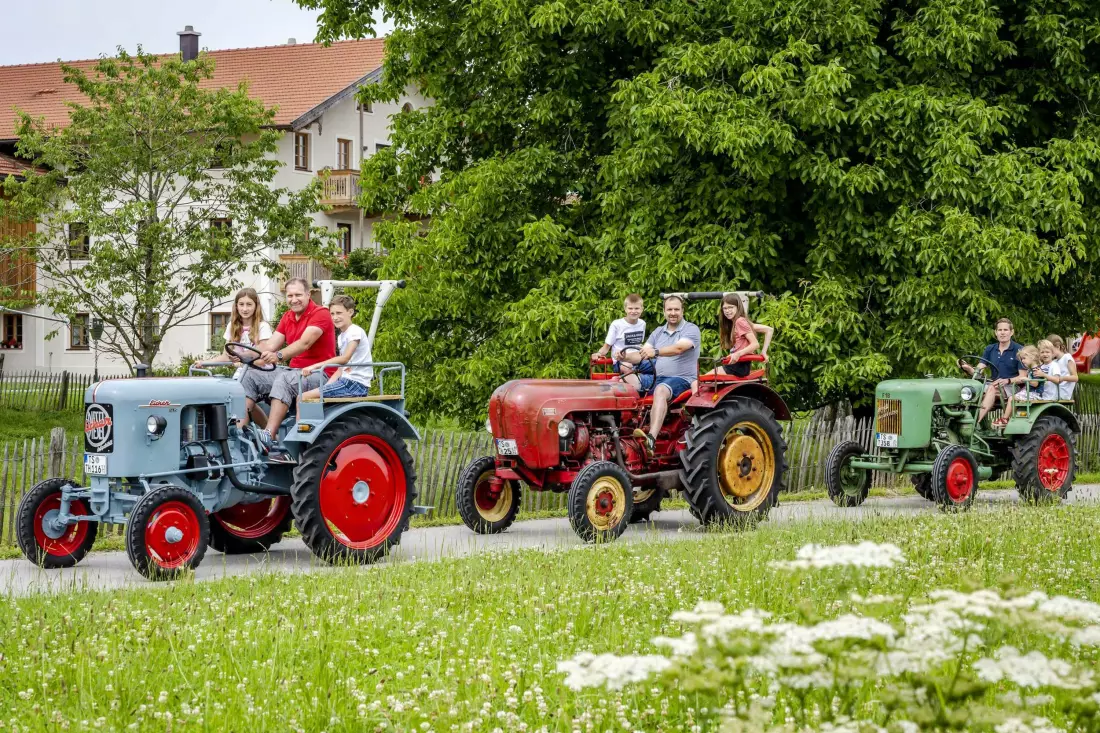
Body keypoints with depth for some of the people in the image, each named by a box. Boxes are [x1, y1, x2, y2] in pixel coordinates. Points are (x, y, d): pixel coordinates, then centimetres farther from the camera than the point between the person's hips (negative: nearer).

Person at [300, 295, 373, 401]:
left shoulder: (355, 331, -8)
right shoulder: (341, 337, 20)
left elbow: (345, 358, -22)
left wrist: (315, 366, -27)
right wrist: (327, 386, 4)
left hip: (357, 384, -9)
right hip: (346, 380, 9)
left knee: (304, 398, -16)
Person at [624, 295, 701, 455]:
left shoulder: (691, 329, -2)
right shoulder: (658, 332, 19)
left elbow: (678, 348, -22)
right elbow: (642, 354, 10)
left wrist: (655, 352, -39)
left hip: (681, 380, -7)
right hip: (656, 377, 7)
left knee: (660, 391, -39)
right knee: (624, 380, -16)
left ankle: (651, 439, -56)